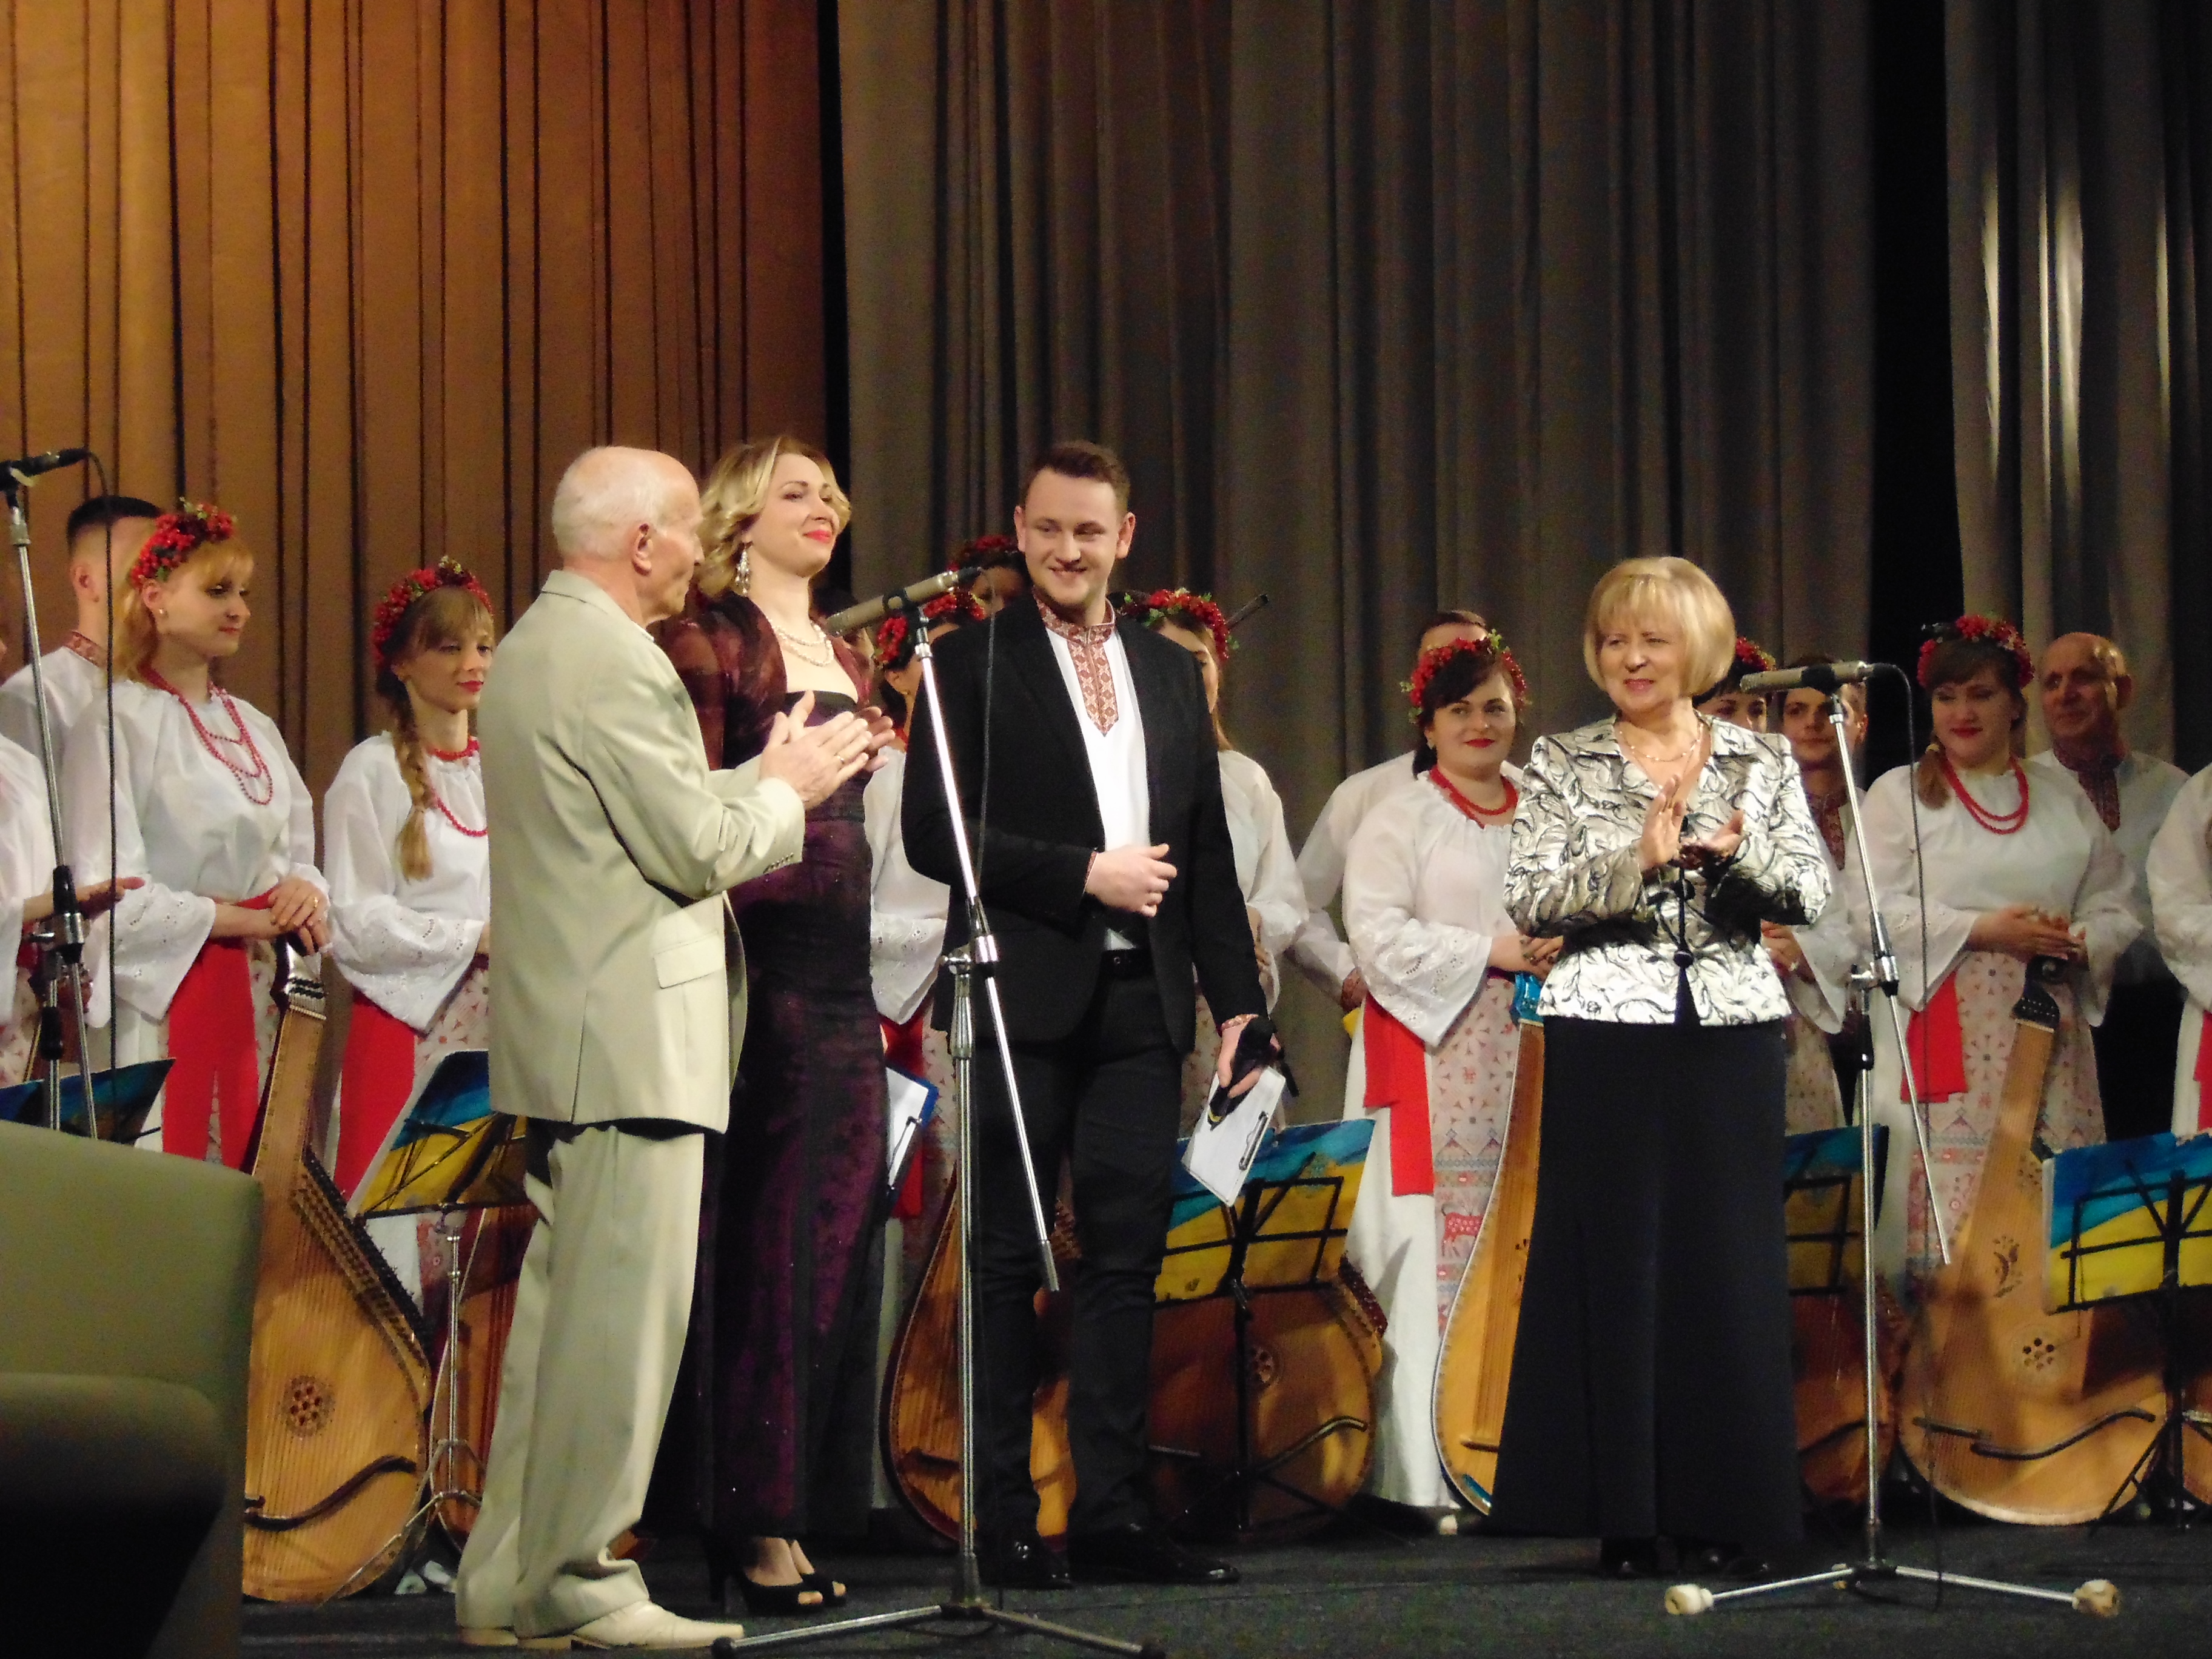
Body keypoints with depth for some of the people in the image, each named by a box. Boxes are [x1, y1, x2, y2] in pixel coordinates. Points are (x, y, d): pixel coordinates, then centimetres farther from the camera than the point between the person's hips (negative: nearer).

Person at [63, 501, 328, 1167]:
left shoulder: (253, 728, 16)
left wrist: (305, 893, -5)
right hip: (164, 1005, -7)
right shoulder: (114, 724, -8)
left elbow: (298, 858, 19)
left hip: (257, 1003, 7)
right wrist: (246, 918, -12)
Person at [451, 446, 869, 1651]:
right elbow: (696, 852, -16)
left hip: (560, 1037, 11)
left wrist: (759, 782, 16)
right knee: (623, 1313, -7)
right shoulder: (614, 664, -15)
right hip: (631, 1038, -11)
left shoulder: (532, 649, 17)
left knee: (564, 1310, 13)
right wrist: (784, 789, 1)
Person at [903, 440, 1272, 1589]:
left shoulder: (1171, 674, 16)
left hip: (1140, 999, 5)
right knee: (1008, 1262, 0)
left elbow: (1207, 853, 17)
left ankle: (1112, 1513, 9)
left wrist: (1238, 998, 9)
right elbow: (933, 834, -9)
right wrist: (1085, 876, -13)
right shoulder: (975, 664, 0)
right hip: (1025, 998, -5)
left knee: (1127, 1257, 4)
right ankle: (1002, 1521, 4)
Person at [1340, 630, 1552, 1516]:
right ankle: (1430, 1470, -9)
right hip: (1433, 1066, -4)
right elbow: (1379, 935, -7)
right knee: (1436, 1257, -9)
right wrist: (1489, 953, -13)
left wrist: (1562, 951, -1)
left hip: (1530, 1063, 4)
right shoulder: (1399, 820, 5)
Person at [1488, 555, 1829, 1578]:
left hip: (1731, 1031, 1)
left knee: (1731, 1264, 2)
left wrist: (1734, 853, -16)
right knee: (1613, 1263, -1)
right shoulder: (1564, 766, 6)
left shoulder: (1761, 763, 10)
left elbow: (1810, 895, 2)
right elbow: (1528, 900, -5)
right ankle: (1625, 1514, 5)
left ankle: (1723, 1514, 8)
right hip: (1607, 1033, -1)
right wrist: (1636, 859, -17)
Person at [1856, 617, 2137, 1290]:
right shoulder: (1899, 795, 7)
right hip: (1942, 1027, -3)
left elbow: (2115, 906, 14)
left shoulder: (2064, 800, 17)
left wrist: (2077, 943, -8)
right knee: (1948, 1196, -12)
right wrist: (1980, 930, -13)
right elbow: (1876, 908, -5)